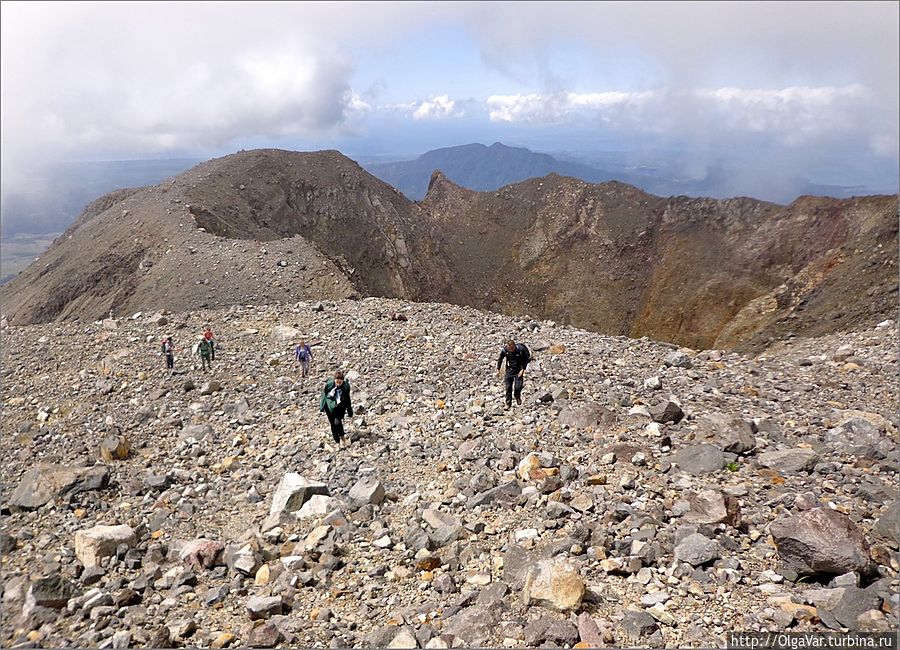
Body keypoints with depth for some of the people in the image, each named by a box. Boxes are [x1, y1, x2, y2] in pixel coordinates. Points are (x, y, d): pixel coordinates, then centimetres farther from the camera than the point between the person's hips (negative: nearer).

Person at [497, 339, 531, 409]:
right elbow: (500, 359, 2)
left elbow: (526, 360, -9)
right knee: (508, 387, -2)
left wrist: (523, 370, -15)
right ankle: (508, 403, 12)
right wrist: (498, 369, 2)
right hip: (509, 370, 2)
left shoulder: (521, 350, -22)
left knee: (518, 387, -10)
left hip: (519, 370, -2)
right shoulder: (504, 350, -16)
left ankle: (517, 396, 24)